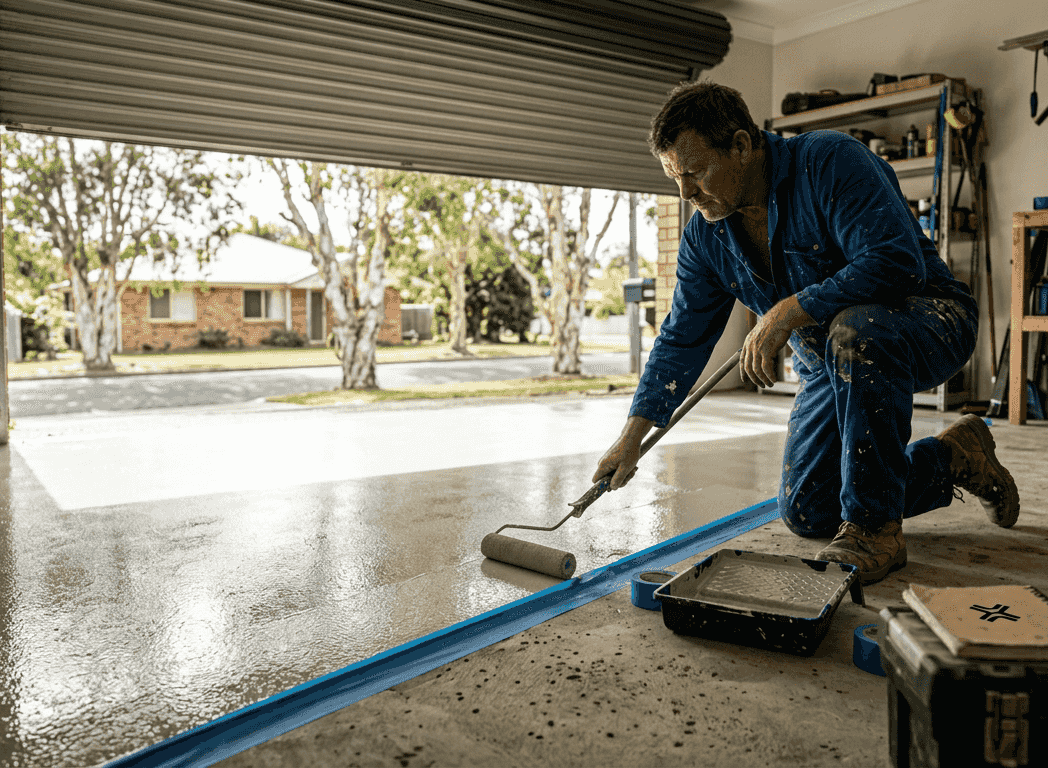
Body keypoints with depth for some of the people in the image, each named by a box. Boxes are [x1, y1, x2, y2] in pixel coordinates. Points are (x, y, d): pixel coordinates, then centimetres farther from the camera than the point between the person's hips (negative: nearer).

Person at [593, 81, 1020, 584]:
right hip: (831, 364, 7)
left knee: (856, 331, -42)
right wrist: (633, 435, -7)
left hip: (929, 320, -6)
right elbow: (681, 339, -1)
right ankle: (950, 460, 22)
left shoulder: (831, 161, -24)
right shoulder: (705, 236, -4)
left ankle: (875, 525, -24)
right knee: (805, 514, 3)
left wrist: (787, 312, -34)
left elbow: (897, 263, -34)